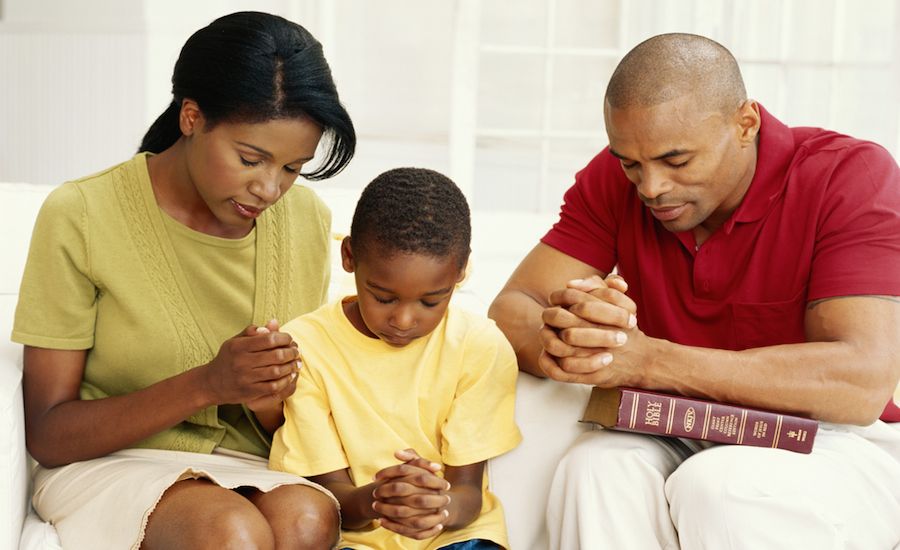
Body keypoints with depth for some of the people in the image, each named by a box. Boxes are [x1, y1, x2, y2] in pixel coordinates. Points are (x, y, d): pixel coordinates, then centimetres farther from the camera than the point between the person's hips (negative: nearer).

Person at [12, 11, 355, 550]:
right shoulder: (80, 217, -11)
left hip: (248, 467, 3)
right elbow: (46, 434, -10)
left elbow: (294, 428, 8)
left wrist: (272, 397, -18)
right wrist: (206, 384, -24)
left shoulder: (307, 220, 1)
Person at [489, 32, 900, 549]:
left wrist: (648, 360, -35)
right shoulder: (615, 179, -3)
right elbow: (510, 310, -8)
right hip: (673, 441, 2)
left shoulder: (851, 175, -16)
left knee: (717, 487, -33)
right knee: (595, 469, -31)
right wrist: (566, 338, -34)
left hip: (826, 444, -1)